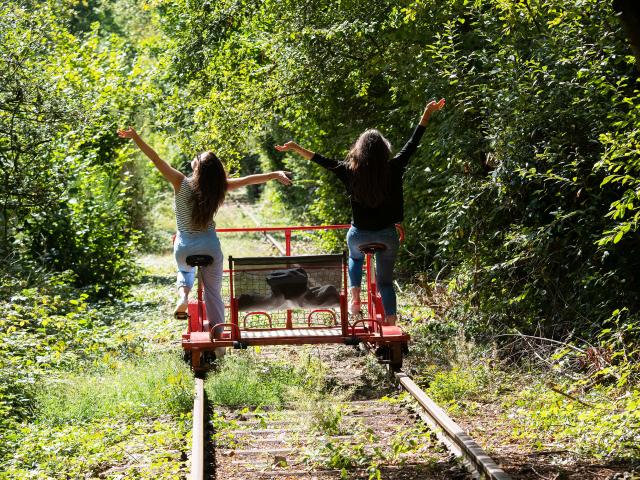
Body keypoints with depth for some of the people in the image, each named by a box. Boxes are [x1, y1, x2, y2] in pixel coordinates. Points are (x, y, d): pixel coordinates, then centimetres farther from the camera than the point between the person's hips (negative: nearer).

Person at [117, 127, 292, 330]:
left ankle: (183, 294, 5)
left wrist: (135, 137, -10)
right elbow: (248, 180, -2)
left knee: (185, 270, 34)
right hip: (210, 246, 0)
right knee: (213, 293, 10)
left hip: (184, 247, 0)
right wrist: (275, 174, 9)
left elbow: (156, 159, -13)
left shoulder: (181, 183, -14)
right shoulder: (217, 187, -9)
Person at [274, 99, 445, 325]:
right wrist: (427, 113, 4)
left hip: (359, 234, 0)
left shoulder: (350, 171, -14)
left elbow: (321, 160, -5)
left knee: (355, 258, 34)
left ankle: (355, 297, 16)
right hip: (387, 234, 0)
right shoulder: (393, 170, -13)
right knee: (385, 281, 11)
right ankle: (391, 325, 5)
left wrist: (295, 148, 5)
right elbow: (412, 143, -4)